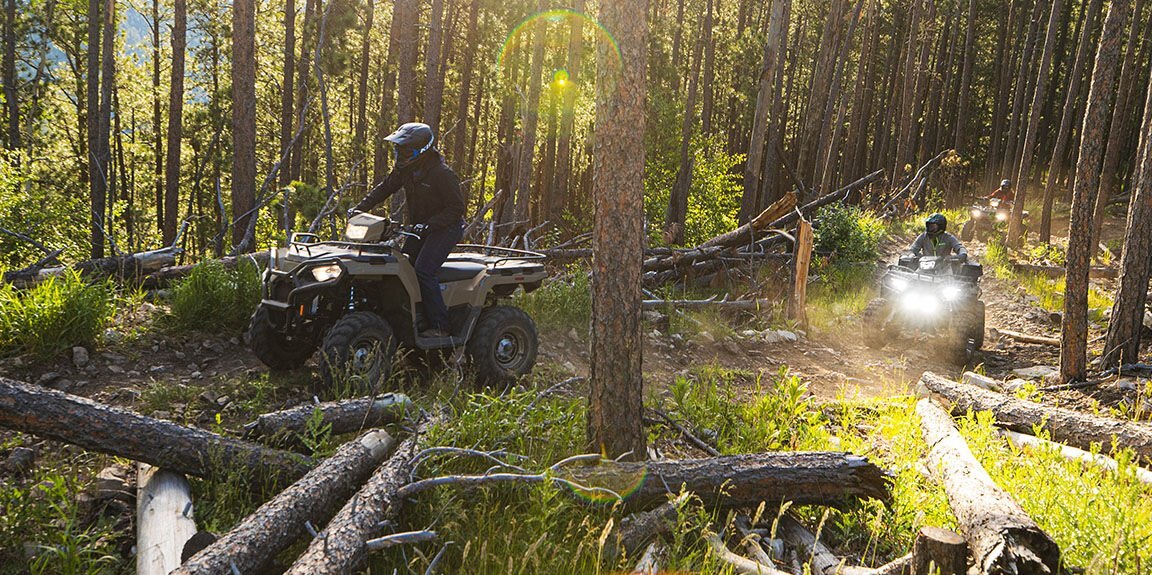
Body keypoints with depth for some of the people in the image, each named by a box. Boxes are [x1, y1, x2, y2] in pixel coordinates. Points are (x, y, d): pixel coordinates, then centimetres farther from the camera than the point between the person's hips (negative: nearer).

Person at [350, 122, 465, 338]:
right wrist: (360, 208, 2)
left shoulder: (442, 174, -22)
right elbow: (384, 188, 13)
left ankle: (440, 326, -18)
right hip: (420, 228, 9)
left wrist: (428, 225, -30)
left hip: (445, 228, -8)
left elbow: (457, 208, -21)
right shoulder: (405, 169, 2)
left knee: (423, 270, -22)